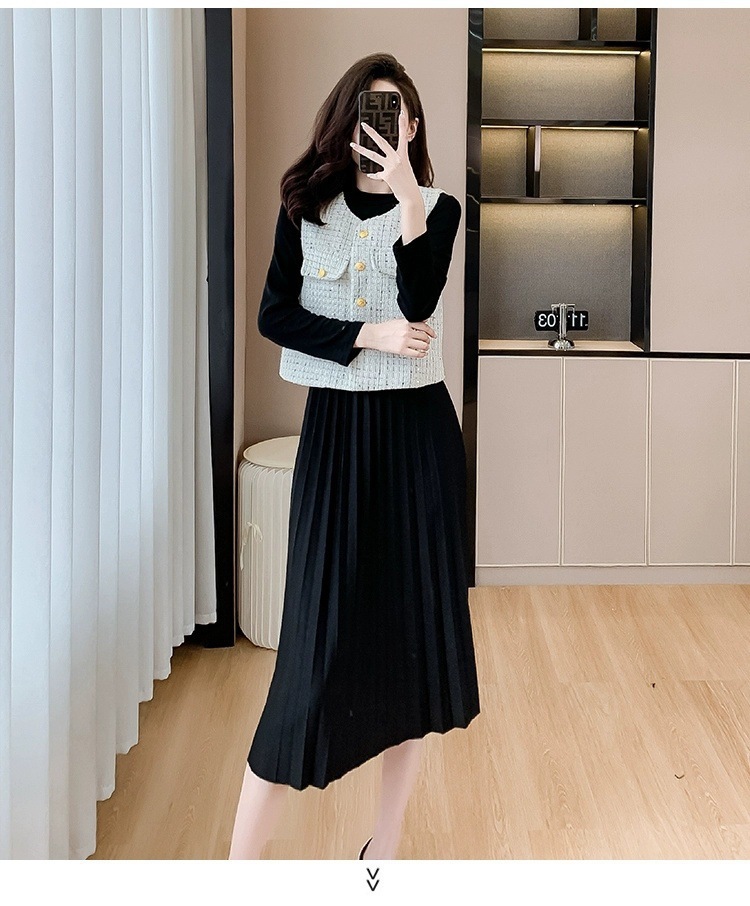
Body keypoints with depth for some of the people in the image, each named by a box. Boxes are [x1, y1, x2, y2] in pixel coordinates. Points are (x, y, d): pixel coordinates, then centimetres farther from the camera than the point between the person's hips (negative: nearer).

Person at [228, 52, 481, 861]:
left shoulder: (438, 209, 4)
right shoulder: (306, 207, 5)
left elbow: (419, 305, -13)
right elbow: (274, 315, -1)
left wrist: (407, 197, -20)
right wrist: (368, 336, -12)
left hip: (418, 428, 1)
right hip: (336, 426, -1)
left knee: (415, 623, 3)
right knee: (322, 629, -7)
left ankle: (386, 846, 17)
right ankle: (243, 855, 1)